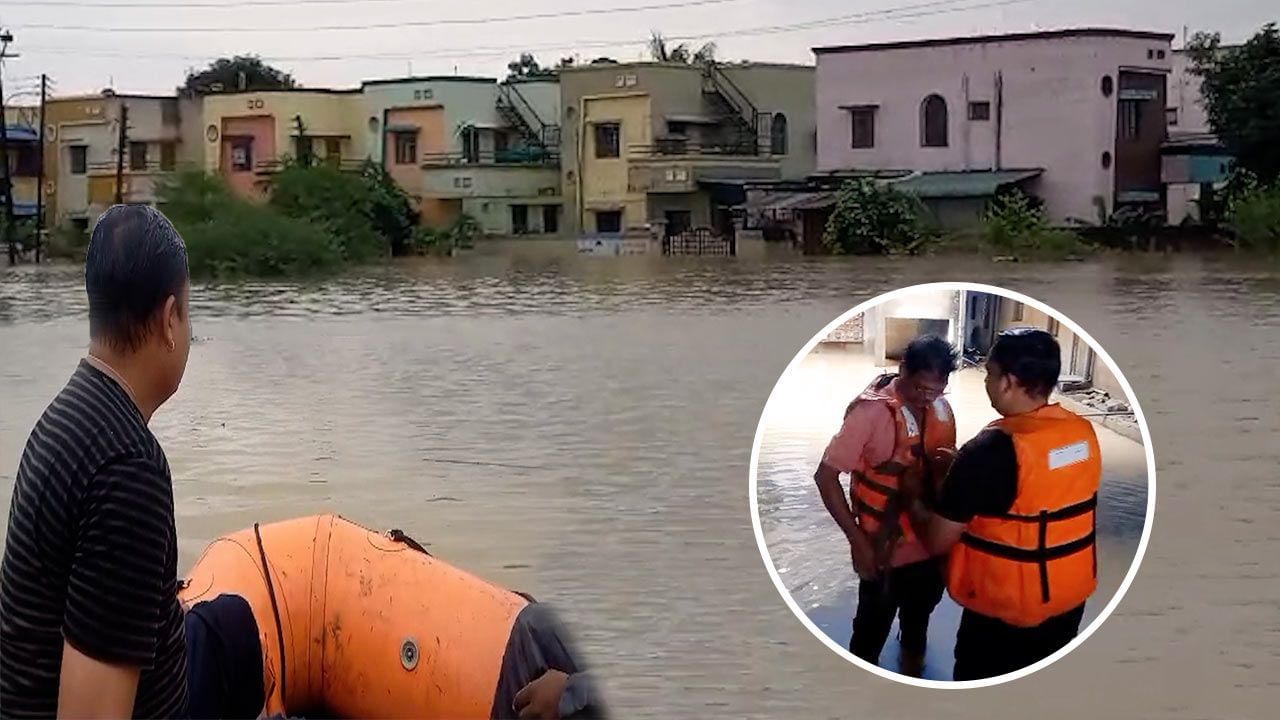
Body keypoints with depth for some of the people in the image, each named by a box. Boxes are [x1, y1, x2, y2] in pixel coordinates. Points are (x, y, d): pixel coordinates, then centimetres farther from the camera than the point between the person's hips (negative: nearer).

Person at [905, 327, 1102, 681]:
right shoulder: (1084, 432, -5)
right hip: (1070, 598, 7)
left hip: (1006, 609, -7)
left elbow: (937, 540, -18)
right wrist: (964, 471, 16)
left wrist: (914, 499, 2)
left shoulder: (992, 451, -26)